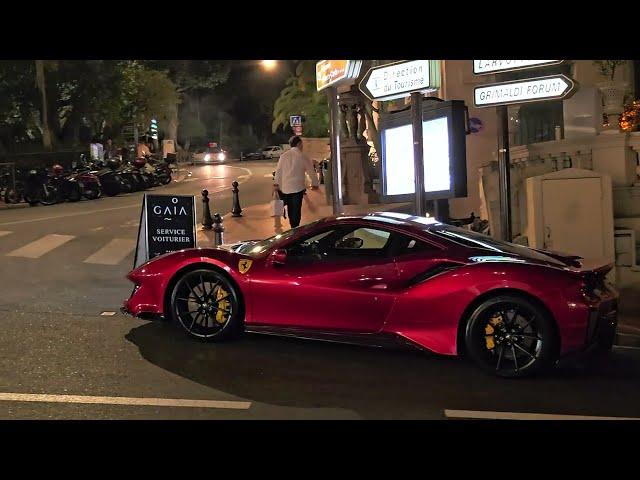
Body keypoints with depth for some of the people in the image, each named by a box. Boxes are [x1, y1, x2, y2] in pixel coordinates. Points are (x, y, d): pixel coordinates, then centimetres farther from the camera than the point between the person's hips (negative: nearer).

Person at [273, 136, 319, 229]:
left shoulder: (284, 155, 2)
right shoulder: (303, 157, -5)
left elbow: (278, 170, 2)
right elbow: (311, 172, 1)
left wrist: (276, 183, 8)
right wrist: (314, 184, 14)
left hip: (284, 187, 3)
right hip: (297, 187, -3)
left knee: (290, 209, 18)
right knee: (296, 210, 2)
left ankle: (292, 225, 29)